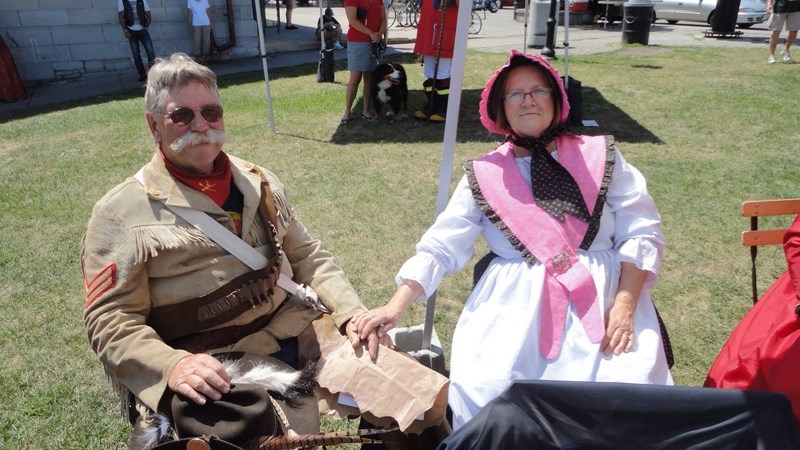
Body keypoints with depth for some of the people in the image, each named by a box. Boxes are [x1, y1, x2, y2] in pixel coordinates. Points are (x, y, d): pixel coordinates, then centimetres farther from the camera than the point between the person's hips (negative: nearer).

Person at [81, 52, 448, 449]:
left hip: (298, 335, 4)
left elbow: (308, 257, 16)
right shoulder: (122, 212, 0)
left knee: (417, 391, -7)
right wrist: (172, 365, -24)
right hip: (213, 369, -3)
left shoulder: (259, 184, 15)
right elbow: (111, 318, -5)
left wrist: (352, 312, 1)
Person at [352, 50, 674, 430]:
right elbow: (440, 247, 1)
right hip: (514, 301, 0)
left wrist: (625, 304, -10)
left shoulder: (600, 157, 7)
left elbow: (641, 232, 4)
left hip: (603, 295, 1)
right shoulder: (484, 175, 6)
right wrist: (396, 306, -11)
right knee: (482, 392, -21)